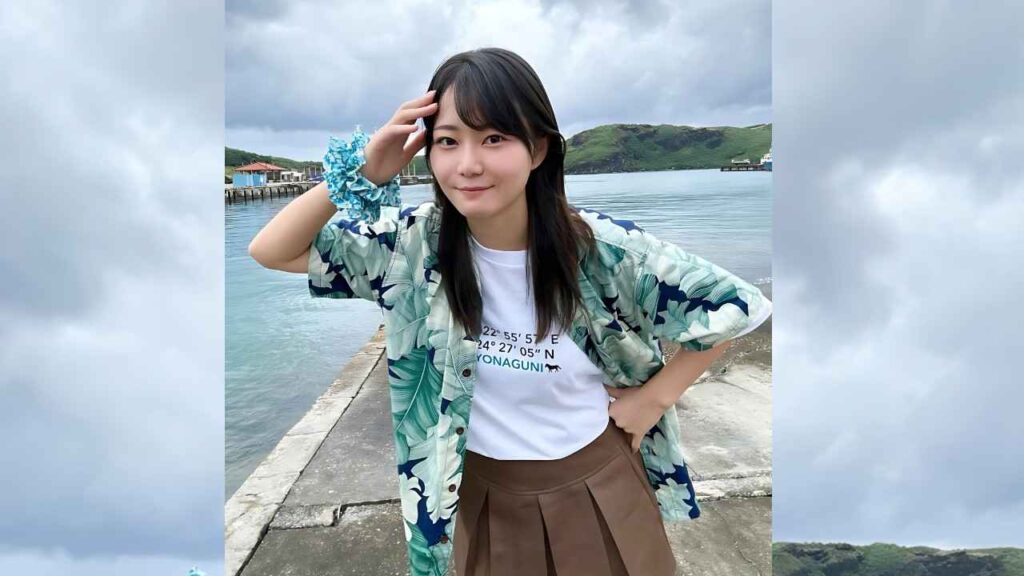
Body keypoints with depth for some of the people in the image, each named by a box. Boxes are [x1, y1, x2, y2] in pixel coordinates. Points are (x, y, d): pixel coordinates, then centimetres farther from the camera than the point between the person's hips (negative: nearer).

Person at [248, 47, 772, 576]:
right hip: (480, 496, 1)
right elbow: (272, 251, -14)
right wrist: (363, 173, -27)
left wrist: (654, 397, -9)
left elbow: (737, 306, -9)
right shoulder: (415, 242, -15)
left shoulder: (603, 249, -21)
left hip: (597, 487, 0)